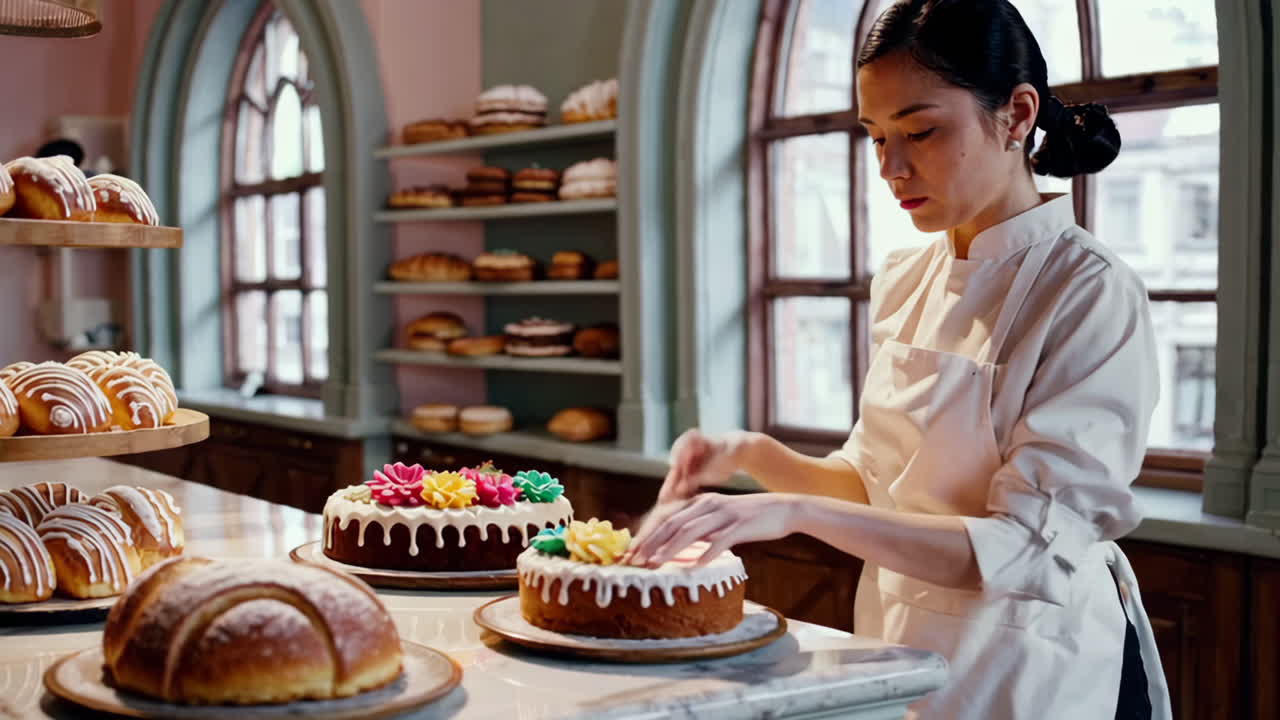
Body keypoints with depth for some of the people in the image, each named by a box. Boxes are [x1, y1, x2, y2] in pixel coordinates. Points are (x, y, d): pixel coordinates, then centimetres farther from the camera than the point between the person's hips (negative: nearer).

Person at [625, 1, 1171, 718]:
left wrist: (798, 512, -33)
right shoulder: (905, 280, 2)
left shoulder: (1092, 293, -19)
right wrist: (753, 456, -9)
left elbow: (1030, 548, -26)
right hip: (900, 653, 6)